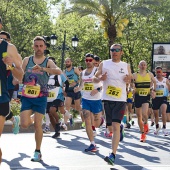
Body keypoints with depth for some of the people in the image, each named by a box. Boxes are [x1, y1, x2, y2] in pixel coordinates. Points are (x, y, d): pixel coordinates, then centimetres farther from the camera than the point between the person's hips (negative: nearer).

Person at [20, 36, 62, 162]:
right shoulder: (26, 60, 3)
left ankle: (38, 152, 12)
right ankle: (32, 118, 28)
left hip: (41, 98, -2)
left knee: (38, 125, -2)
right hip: (27, 97, 2)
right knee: (24, 124, -8)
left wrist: (42, 69, -38)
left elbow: (59, 71, -24)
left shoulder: (48, 62, -4)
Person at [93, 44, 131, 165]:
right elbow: (95, 78, 8)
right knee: (111, 125, 12)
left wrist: (129, 80, -5)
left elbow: (130, 80, 19)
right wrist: (100, 78, -14)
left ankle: (113, 155, -18)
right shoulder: (104, 64, 6)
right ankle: (120, 128, 50)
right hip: (107, 99, 2)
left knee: (115, 126, -15)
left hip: (120, 100, -2)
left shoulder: (126, 66, 8)